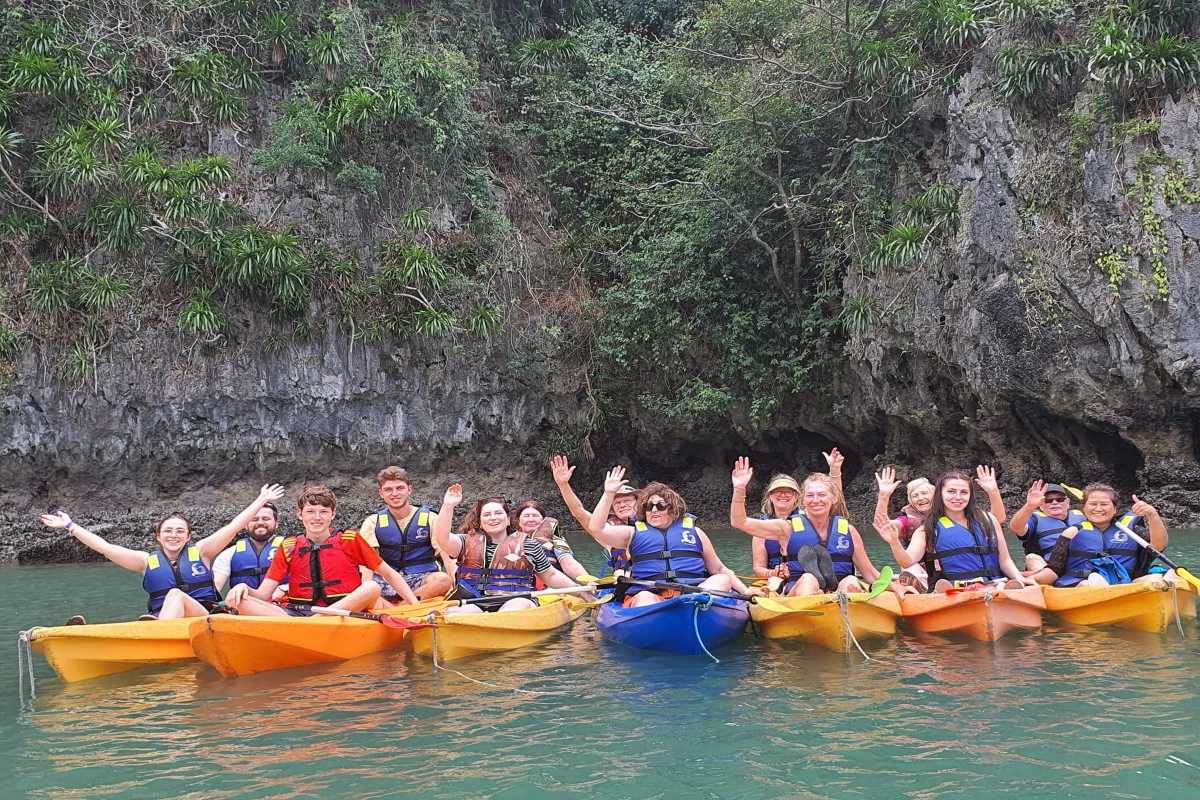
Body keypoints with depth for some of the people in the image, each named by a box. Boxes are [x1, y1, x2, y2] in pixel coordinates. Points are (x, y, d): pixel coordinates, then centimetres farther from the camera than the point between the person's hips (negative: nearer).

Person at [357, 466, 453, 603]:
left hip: (422, 580, -1)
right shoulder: (373, 523, 8)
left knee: (443, 579, -35)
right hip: (387, 581, 1)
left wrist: (452, 581, -22)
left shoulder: (429, 519, 5)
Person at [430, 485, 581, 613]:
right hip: (474, 603, 2)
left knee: (520, 605, -36)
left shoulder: (529, 545, 15)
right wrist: (448, 506, -10)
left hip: (513, 602, -2)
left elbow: (551, 576, 22)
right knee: (469, 611, -32)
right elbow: (442, 540, -1)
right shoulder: (468, 542, 17)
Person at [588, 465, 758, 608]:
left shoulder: (693, 531, 24)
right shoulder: (633, 533, 21)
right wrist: (609, 494, 2)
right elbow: (596, 529, 7)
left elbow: (719, 569, 25)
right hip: (650, 593, -2)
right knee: (644, 598, -36)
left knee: (723, 581, -26)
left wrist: (745, 591, 11)